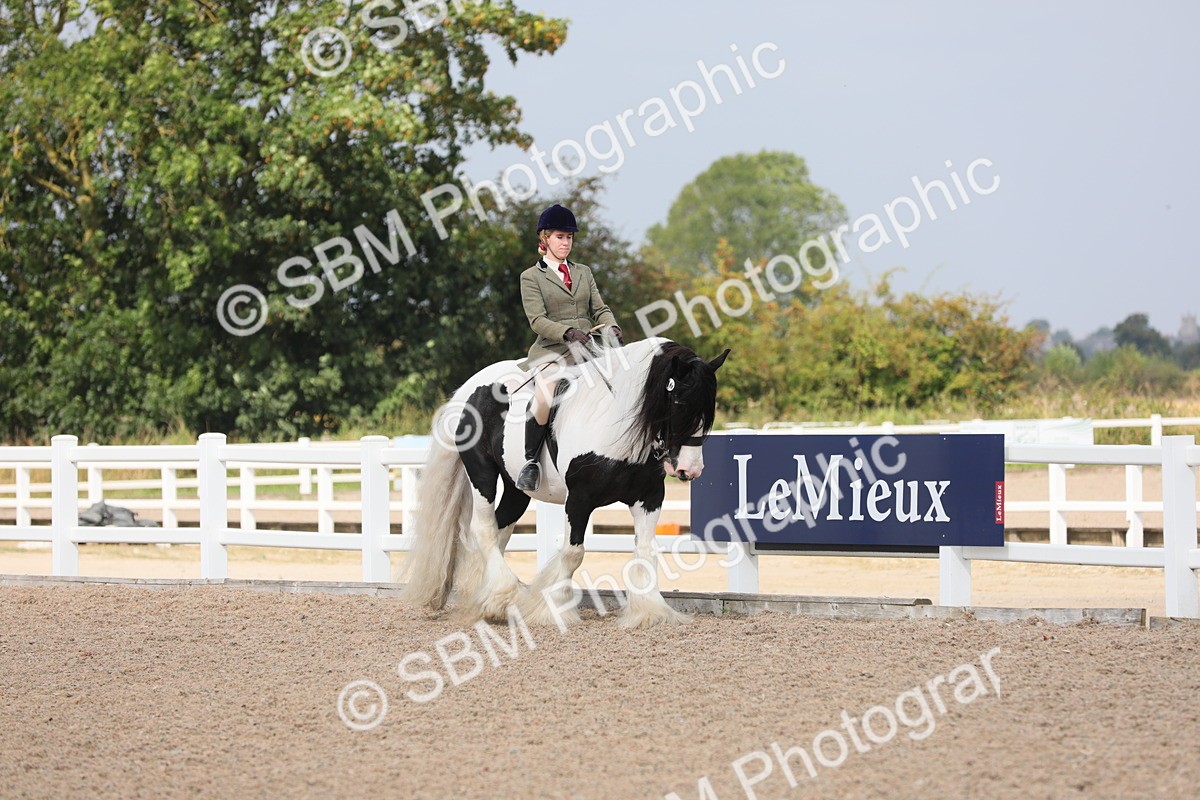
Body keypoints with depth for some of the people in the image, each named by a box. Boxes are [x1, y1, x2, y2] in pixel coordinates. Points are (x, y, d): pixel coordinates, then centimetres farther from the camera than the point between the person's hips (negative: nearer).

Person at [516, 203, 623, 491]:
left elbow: (600, 309, 14)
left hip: (588, 347, 5)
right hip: (551, 349, -5)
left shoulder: (583, 273, 20)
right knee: (544, 398, -33)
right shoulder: (531, 277, 5)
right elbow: (537, 320, -6)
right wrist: (568, 332, -24)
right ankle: (530, 462, -18)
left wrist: (611, 327, -10)